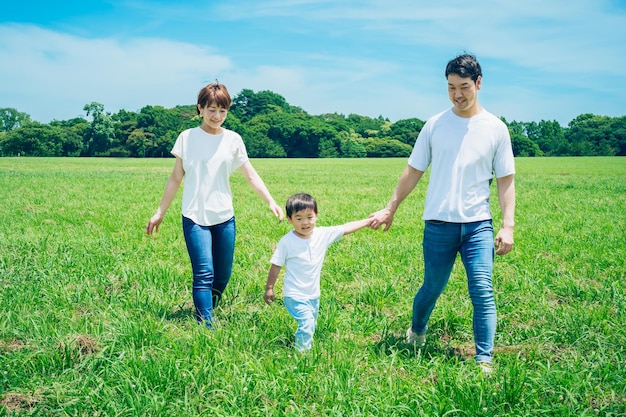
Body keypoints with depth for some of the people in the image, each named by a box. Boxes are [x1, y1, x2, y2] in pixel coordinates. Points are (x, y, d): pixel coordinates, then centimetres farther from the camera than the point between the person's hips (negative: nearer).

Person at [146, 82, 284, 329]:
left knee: (223, 275, 7)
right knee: (204, 274, -13)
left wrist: (270, 201, -8)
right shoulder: (187, 138, 0)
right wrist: (159, 213, 6)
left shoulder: (233, 140, 4)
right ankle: (206, 327, -10)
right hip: (195, 218, -2)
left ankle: (208, 311, 29)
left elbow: (251, 175, 4)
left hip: (224, 217, 3)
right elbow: (175, 178, 6)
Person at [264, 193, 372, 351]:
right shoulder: (287, 242, -15)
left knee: (311, 325, 16)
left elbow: (346, 228, 0)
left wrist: (369, 221, -3)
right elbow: (276, 265, -7)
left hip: (313, 294, 5)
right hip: (295, 295, -5)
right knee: (306, 323, -17)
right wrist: (269, 288, -1)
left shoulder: (323, 235, -6)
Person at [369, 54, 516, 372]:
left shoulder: (495, 128, 2)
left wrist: (508, 225, -4)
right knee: (432, 288, 9)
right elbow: (414, 171, 10)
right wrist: (390, 209, 11)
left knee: (482, 292, -8)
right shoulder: (435, 125, 3)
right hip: (438, 224, 1)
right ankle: (416, 333, 37)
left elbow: (505, 180, 4)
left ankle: (484, 361, 0)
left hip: (478, 225, 0)